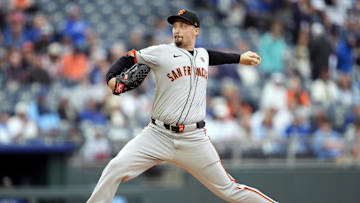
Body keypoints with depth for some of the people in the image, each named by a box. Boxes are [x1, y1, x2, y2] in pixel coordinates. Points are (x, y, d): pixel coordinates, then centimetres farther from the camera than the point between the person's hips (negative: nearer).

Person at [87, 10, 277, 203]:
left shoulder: (203, 55, 14)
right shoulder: (161, 53, 0)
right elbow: (128, 58, -2)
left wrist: (240, 58, 40)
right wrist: (111, 79, -19)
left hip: (194, 141, 2)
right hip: (158, 135, -2)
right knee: (116, 168, -19)